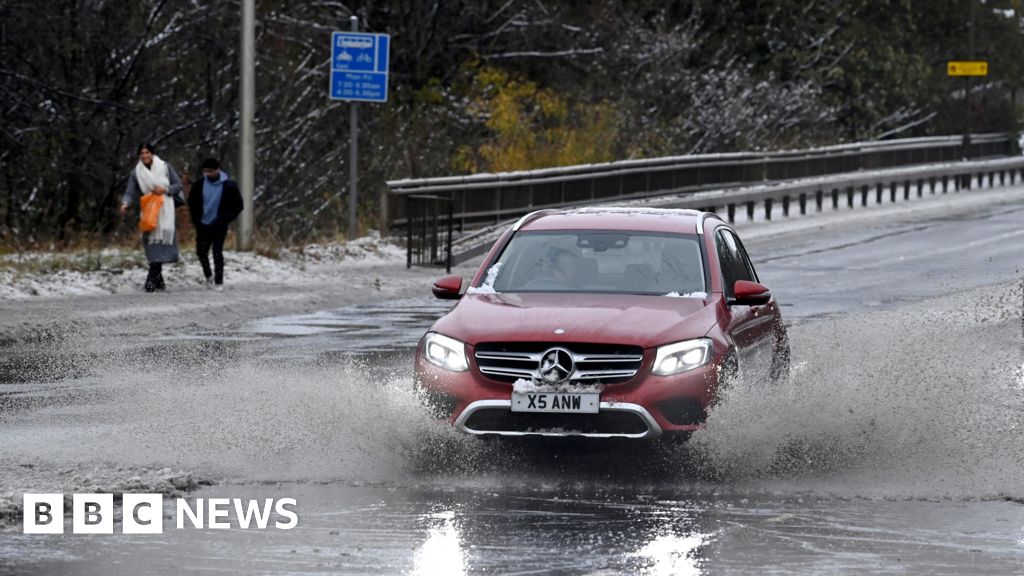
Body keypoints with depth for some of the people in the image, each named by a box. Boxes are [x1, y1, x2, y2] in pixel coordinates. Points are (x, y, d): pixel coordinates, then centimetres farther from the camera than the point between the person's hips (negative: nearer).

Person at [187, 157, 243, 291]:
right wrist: (196, 219, 3)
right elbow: (192, 202, 11)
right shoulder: (200, 183, -3)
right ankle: (208, 275, 31)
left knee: (217, 253, -6)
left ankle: (219, 282, 4)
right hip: (203, 225, 4)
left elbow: (237, 205, -3)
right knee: (201, 251, 8)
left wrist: (225, 219, -10)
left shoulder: (228, 185, -11)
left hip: (219, 226, -4)